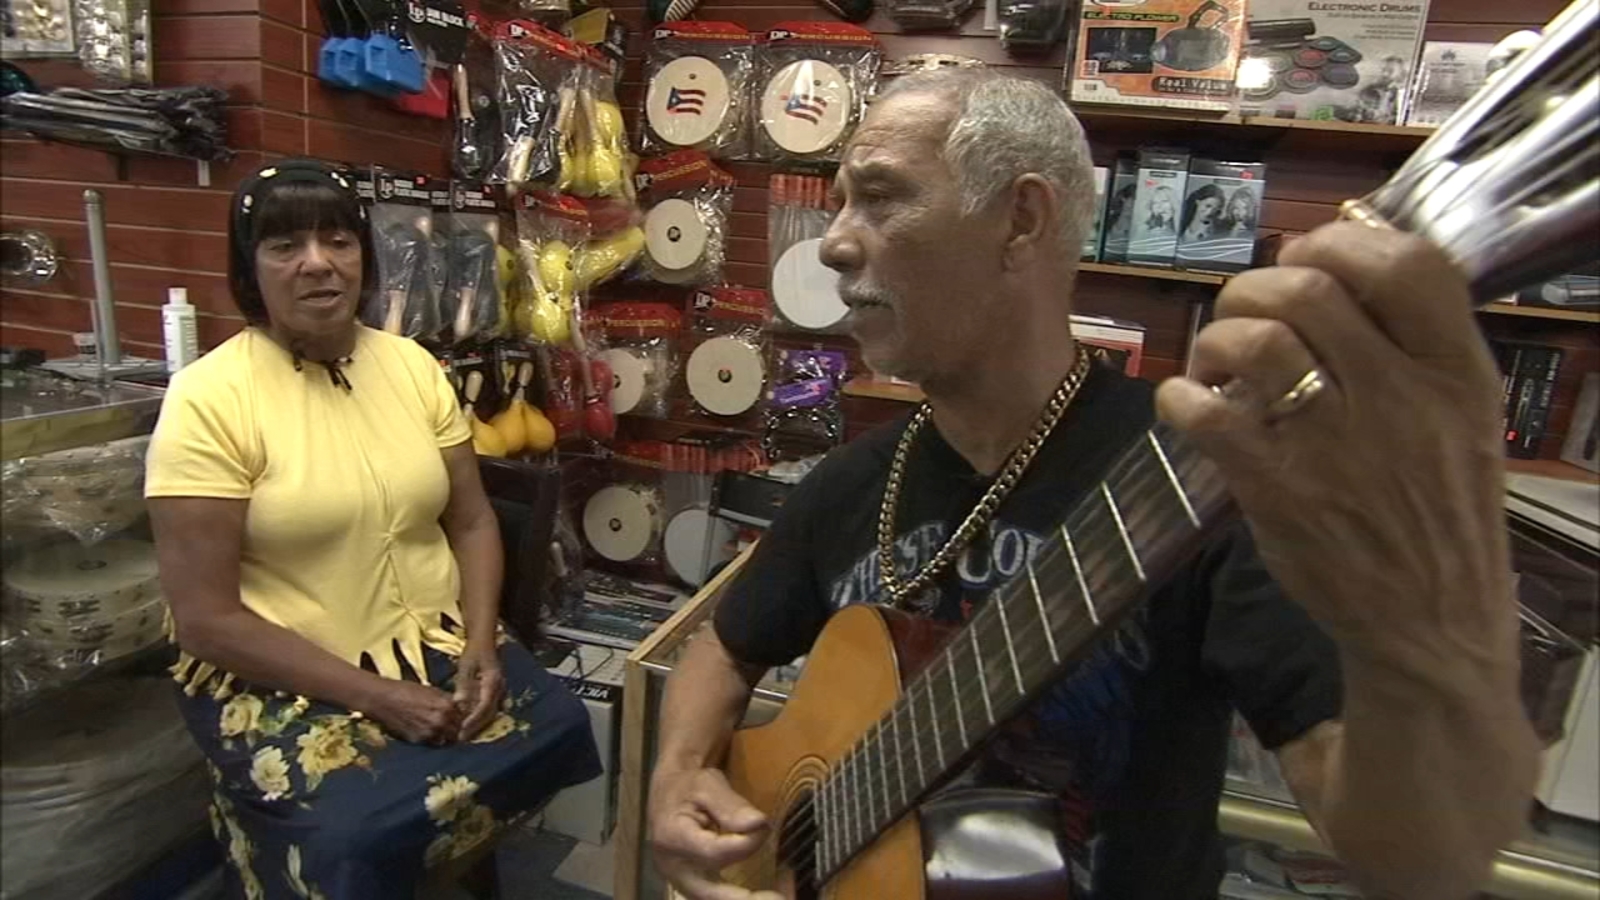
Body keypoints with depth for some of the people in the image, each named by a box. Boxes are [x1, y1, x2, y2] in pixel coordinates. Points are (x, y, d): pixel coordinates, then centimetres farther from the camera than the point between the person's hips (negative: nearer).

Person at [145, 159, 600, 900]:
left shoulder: (411, 365, 3)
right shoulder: (207, 398, -12)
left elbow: (471, 520, 6)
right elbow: (206, 618, -14)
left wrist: (480, 645, -10)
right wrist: (374, 694, -19)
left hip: (435, 641, 5)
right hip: (284, 677, -4)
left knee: (557, 730, -14)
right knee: (355, 835, -26)